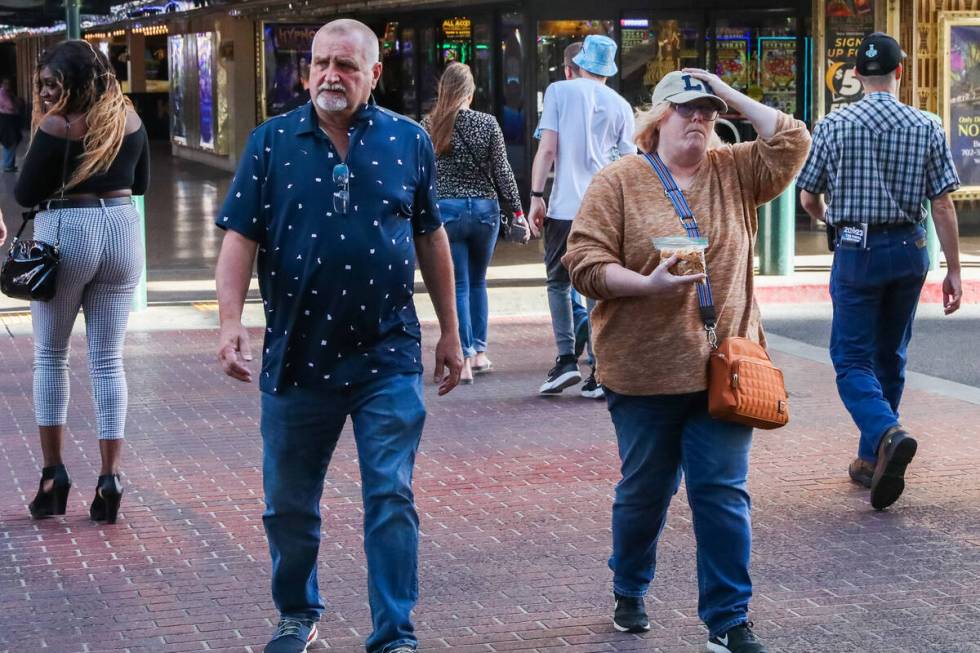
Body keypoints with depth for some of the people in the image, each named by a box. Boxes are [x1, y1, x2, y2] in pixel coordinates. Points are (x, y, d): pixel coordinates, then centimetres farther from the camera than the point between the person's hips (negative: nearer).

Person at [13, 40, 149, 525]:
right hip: (123, 231, 4)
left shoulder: (56, 127, -13)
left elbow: (25, 194, -8)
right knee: (108, 359, 8)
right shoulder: (129, 119, 4)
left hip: (66, 234, -4)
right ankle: (110, 476, 2)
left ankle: (53, 472, 10)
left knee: (50, 355, 12)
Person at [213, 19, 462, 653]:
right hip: (298, 356, 1)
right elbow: (240, 238, -3)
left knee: (392, 499, -3)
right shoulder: (272, 141, 0)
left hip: (388, 357, -1)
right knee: (289, 504, 12)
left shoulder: (409, 140, 3)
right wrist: (232, 322, -16)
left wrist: (450, 333, 12)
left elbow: (431, 239, 10)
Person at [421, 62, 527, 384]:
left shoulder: (428, 126, -4)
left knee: (457, 286, 3)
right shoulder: (487, 123, -3)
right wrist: (517, 211, 6)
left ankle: (464, 360, -2)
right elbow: (502, 172, -1)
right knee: (477, 282, 18)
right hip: (484, 209, 1)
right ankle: (479, 353, 20)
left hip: (444, 210, -1)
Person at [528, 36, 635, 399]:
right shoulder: (620, 105, 11)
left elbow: (547, 150, -4)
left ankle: (566, 359, 0)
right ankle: (601, 373, 2)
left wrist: (536, 197, -1)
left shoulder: (559, 91, 4)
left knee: (559, 282, 13)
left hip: (566, 206, -2)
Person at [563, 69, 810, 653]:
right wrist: (646, 284, -20)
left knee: (723, 494, -1)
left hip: (722, 368, 2)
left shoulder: (734, 172, 9)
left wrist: (730, 94, 0)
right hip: (645, 371, -1)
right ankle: (630, 592, 36)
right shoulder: (619, 182, 0)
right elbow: (585, 261, -6)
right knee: (645, 491, 12)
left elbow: (792, 142, -1)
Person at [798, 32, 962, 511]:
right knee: (890, 358, 16)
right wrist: (953, 271, 4)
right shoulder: (926, 128, -1)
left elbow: (809, 199, 3)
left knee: (852, 359, 1)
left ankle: (887, 434, -25)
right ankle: (871, 461, 22)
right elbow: (943, 206, -2)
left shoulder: (834, 126, -5)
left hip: (857, 250, -3)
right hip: (910, 249, 3)